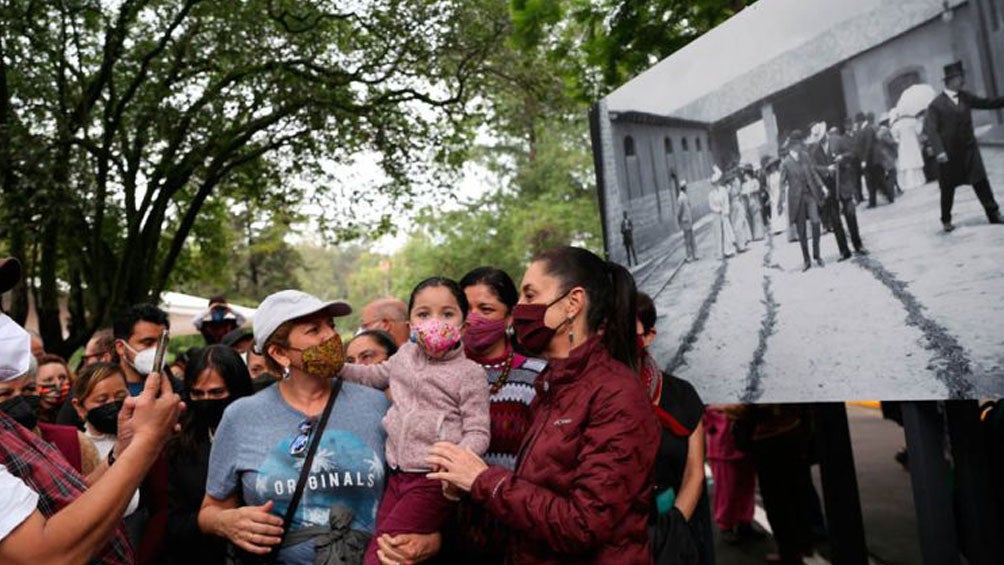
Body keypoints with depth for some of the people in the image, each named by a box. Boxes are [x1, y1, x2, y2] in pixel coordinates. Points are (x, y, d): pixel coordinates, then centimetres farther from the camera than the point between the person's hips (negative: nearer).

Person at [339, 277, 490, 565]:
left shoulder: (470, 373, -8)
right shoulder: (406, 353, 10)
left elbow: (477, 432, -9)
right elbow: (379, 375, 32)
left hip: (434, 481, -6)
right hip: (397, 475, 6)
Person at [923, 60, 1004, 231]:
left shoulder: (965, 97, 6)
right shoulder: (936, 104, -11)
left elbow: (986, 103, 19)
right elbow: (930, 129, -16)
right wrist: (939, 151, -24)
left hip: (969, 150, 4)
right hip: (949, 154, -4)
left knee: (981, 183, 1)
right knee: (948, 189, 7)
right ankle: (946, 220, 22)